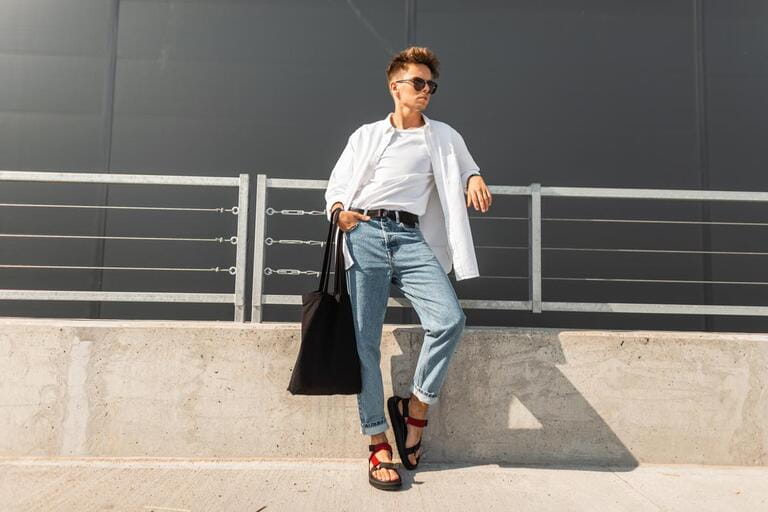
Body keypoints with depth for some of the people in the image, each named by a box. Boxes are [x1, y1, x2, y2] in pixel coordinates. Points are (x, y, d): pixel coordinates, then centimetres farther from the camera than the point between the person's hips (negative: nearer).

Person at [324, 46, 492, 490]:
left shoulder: (444, 137, 22)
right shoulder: (366, 135, 20)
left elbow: (468, 169, 34)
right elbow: (336, 184, 19)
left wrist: (475, 180, 9)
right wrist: (338, 210, -3)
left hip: (411, 237, 1)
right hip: (364, 235, 0)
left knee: (450, 320, -23)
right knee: (365, 341, -6)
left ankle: (416, 408, -1)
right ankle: (378, 443, 4)